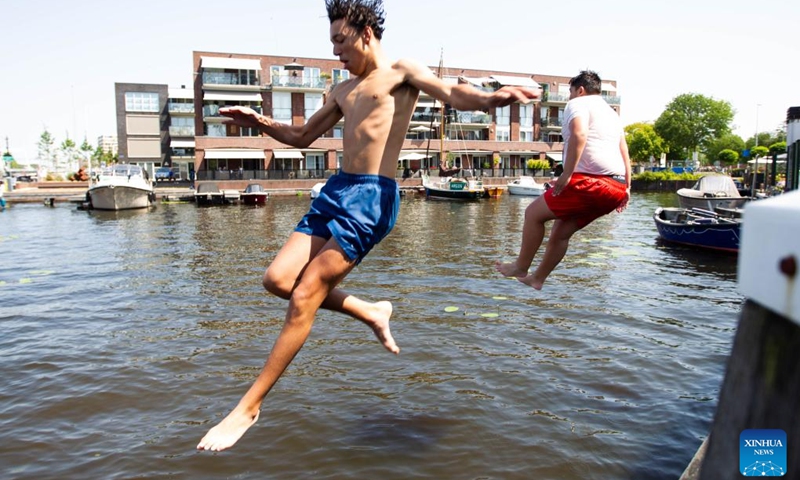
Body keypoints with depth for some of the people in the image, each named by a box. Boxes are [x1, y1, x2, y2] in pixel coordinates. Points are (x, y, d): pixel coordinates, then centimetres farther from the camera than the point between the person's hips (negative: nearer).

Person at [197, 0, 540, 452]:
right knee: (278, 279, -2)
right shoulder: (342, 91, 24)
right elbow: (302, 136, 32)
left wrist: (490, 98, -39)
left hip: (374, 196, -8)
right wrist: (260, 122, 16)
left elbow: (451, 93, -17)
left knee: (305, 296, -11)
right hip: (335, 190, 8)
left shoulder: (401, 72, 3)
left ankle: (248, 408, 1)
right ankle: (371, 312, 15)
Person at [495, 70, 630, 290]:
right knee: (562, 231, 19)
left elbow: (579, 135, -19)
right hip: (617, 187, 9)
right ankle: (537, 278, 28)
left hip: (590, 181, -9)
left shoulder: (578, 103, 2)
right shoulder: (612, 113, 29)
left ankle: (520, 267, 14)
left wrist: (567, 174, -21)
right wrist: (627, 187, 24)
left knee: (533, 213, 4)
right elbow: (624, 151, 25)